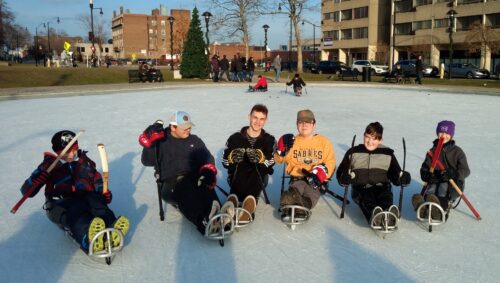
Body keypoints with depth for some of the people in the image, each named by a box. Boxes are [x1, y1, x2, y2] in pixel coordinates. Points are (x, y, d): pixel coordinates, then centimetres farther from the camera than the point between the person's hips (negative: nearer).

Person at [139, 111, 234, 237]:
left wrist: (208, 170, -16)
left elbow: (207, 157, 8)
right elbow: (146, 161, 0)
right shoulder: (161, 141, 11)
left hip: (195, 178, 3)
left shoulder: (194, 140, 21)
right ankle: (204, 222, -60)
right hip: (171, 183, -2)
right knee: (184, 189, -37)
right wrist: (149, 140, -16)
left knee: (206, 187, -33)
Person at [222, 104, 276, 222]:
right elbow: (225, 161, 4)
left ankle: (234, 197, -52)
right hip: (237, 177, 0)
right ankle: (251, 201, -50)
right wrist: (233, 157, -18)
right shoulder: (235, 138, 9)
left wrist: (260, 159, -27)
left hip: (259, 178, 0)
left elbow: (270, 163, -5)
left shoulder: (269, 140, 10)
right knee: (240, 165, -33)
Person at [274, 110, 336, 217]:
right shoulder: (292, 141, 16)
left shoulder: (324, 142, 13)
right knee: (296, 187, -35)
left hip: (316, 179, 0)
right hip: (297, 177, 0)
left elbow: (330, 162, 7)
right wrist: (282, 149, -1)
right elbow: (279, 160, 20)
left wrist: (321, 172, -12)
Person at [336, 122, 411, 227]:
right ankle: (374, 215, -66)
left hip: (381, 187, 1)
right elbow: (341, 172, 14)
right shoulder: (353, 152, 16)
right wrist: (345, 177, -12)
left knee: (386, 197, -34)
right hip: (361, 188, -1)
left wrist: (402, 177, -7)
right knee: (366, 200, -35)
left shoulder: (388, 154, 18)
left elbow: (395, 175, 19)